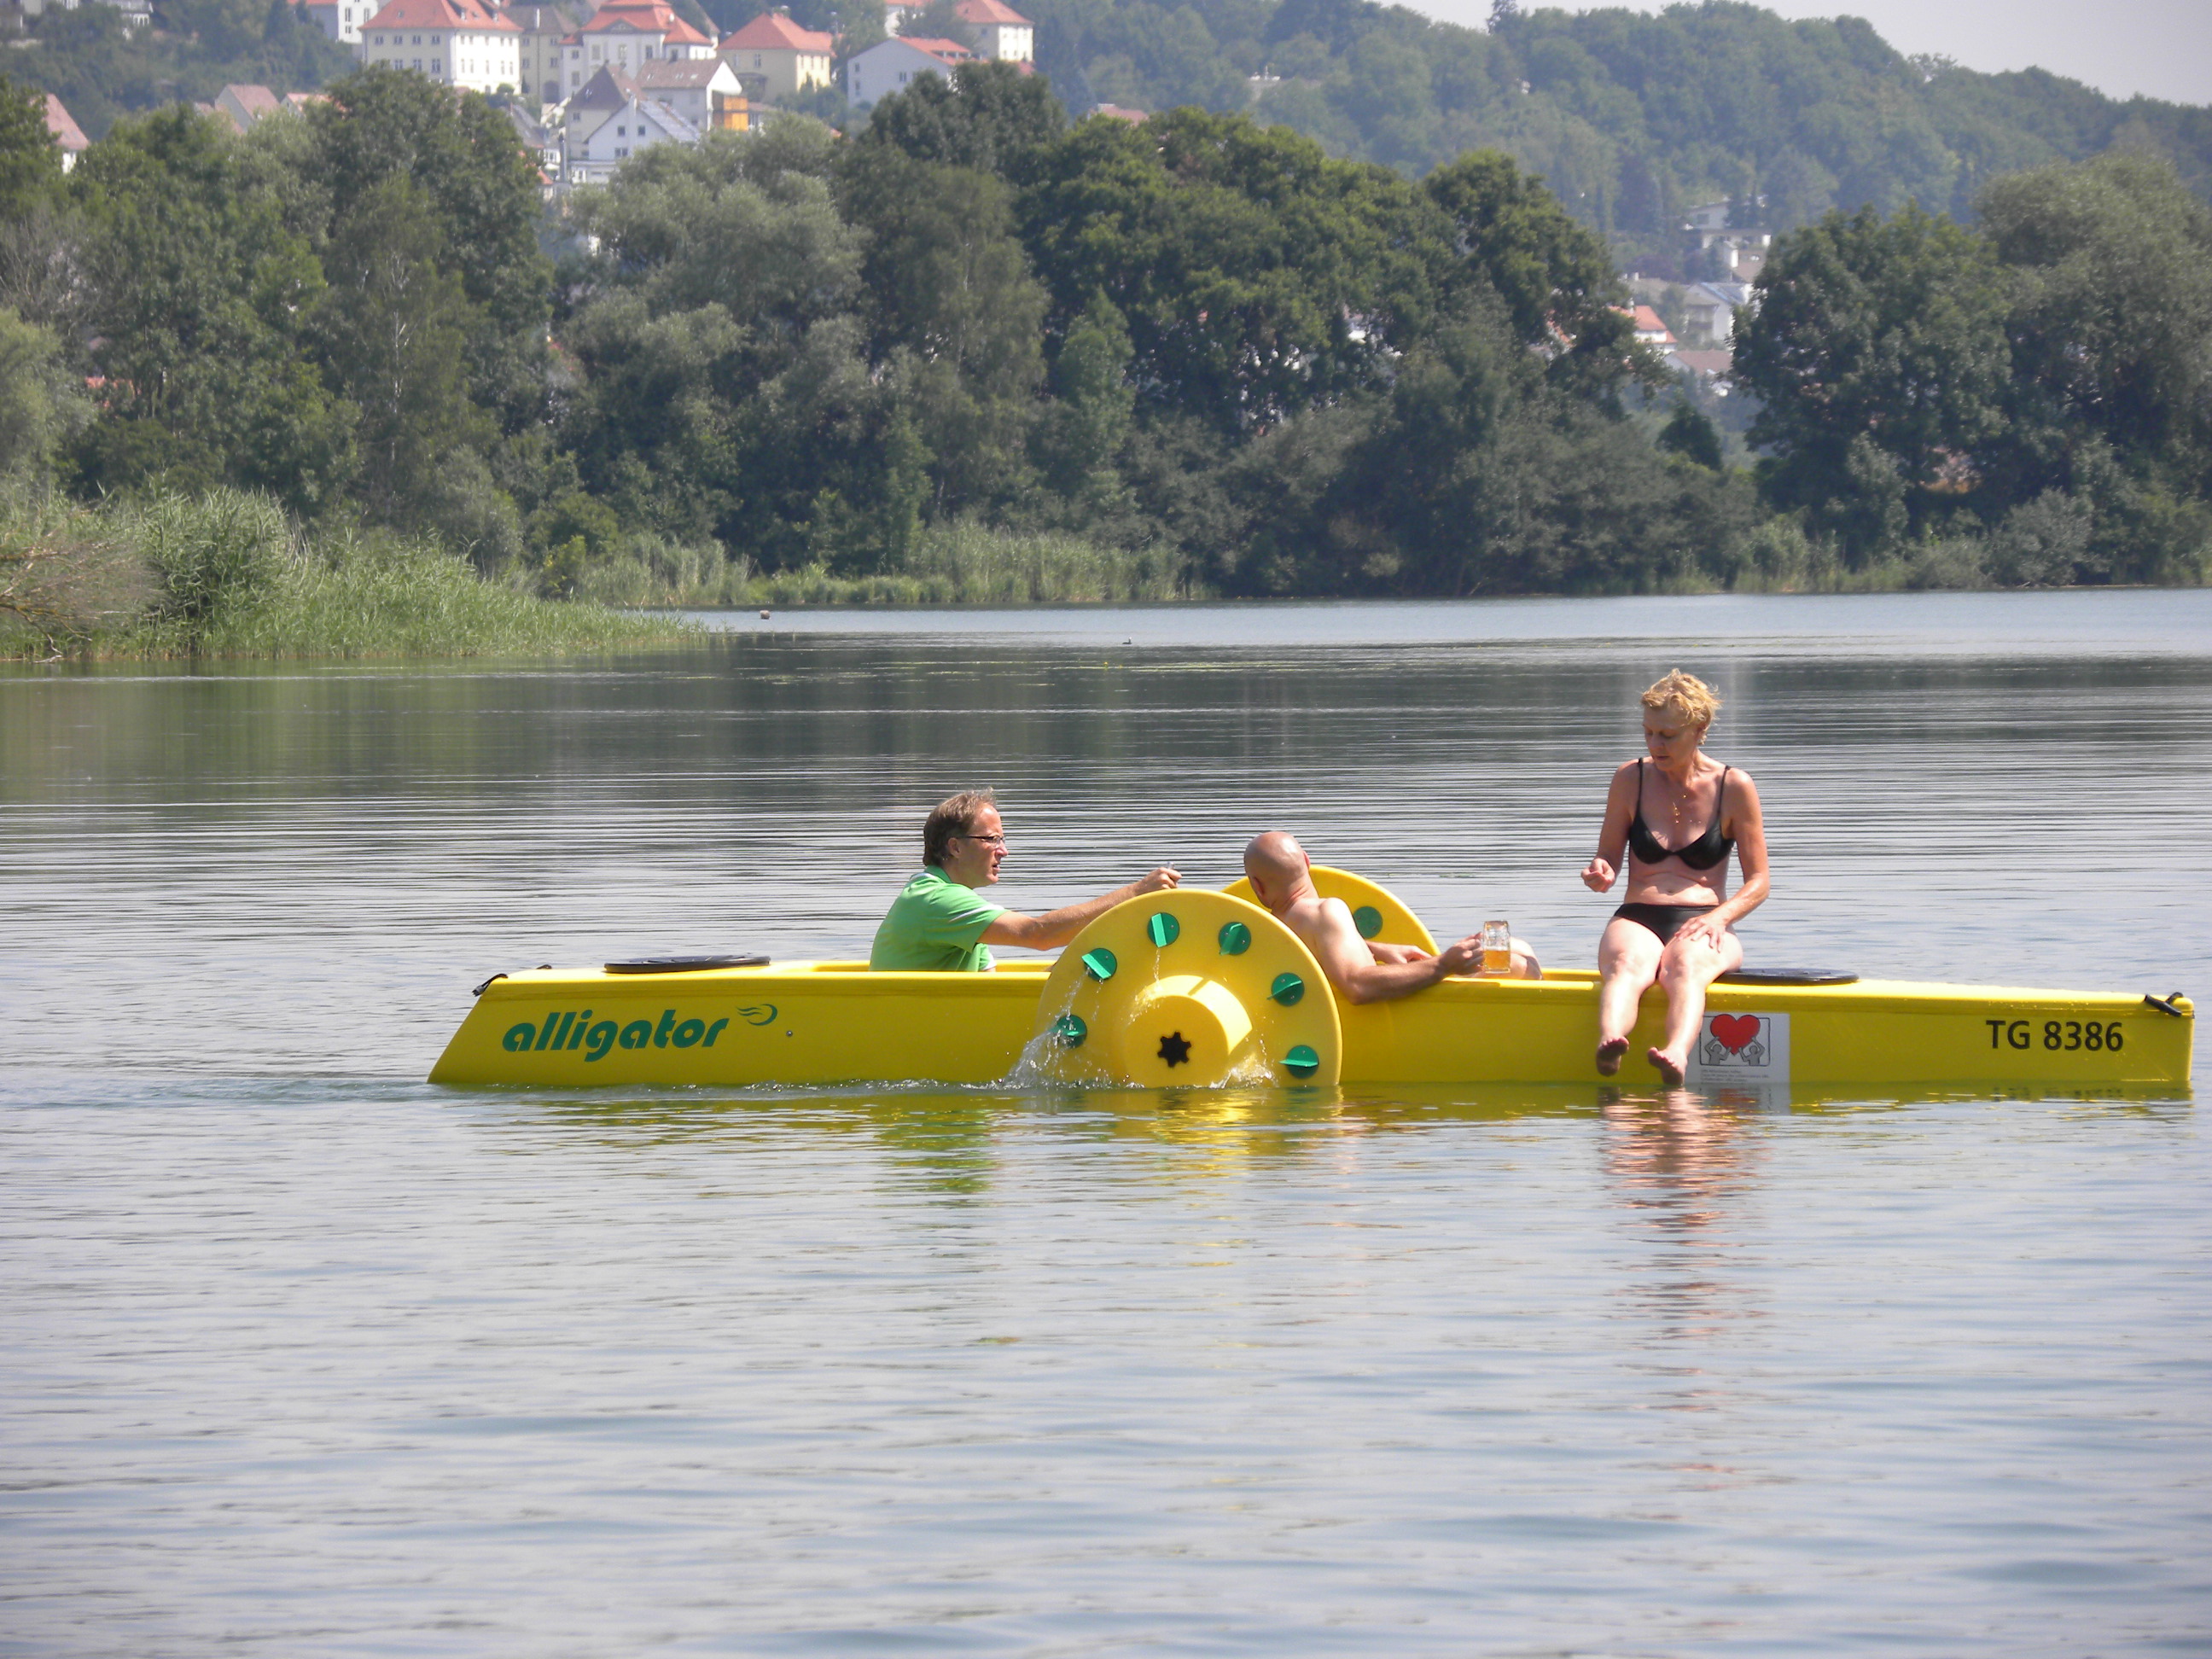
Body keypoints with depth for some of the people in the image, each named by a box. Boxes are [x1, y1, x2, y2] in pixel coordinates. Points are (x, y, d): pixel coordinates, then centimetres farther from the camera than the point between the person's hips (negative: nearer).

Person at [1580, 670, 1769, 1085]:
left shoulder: (1734, 788, 4)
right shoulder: (1630, 779, 9)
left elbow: (1758, 882, 5)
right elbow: (1607, 859, 15)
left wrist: (1719, 917, -15)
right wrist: (1600, 874, -11)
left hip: (1703, 926, -1)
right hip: (1638, 920, 1)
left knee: (1686, 965, -39)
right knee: (1626, 963, -37)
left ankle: (1677, 1056, -72)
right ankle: (1608, 1045, -72)